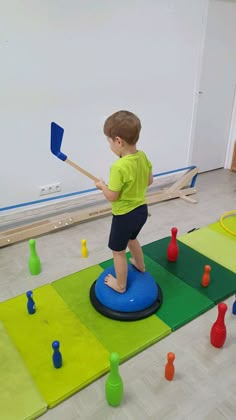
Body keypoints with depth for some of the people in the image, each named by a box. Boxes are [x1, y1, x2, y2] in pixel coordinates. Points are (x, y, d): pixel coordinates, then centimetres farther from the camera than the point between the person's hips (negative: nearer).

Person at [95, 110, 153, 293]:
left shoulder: (119, 167, -30)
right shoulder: (143, 156, -6)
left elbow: (112, 196, -22)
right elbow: (149, 181, 7)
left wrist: (102, 185, -4)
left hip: (125, 215, -8)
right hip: (141, 209, 8)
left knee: (118, 251, 13)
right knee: (132, 239, 35)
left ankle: (120, 285, 32)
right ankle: (140, 265, 57)